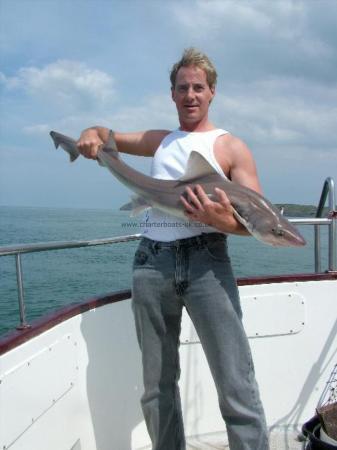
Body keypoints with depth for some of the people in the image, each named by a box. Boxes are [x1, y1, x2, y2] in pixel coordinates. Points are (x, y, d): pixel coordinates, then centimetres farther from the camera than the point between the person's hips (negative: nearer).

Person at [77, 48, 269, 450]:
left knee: (236, 386, -10)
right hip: (152, 260, 4)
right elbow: (107, 135, 32)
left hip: (205, 258, -3)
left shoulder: (231, 147, 9)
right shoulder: (159, 141, 21)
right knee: (156, 385, 9)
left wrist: (226, 221, -22)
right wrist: (92, 135, 7)